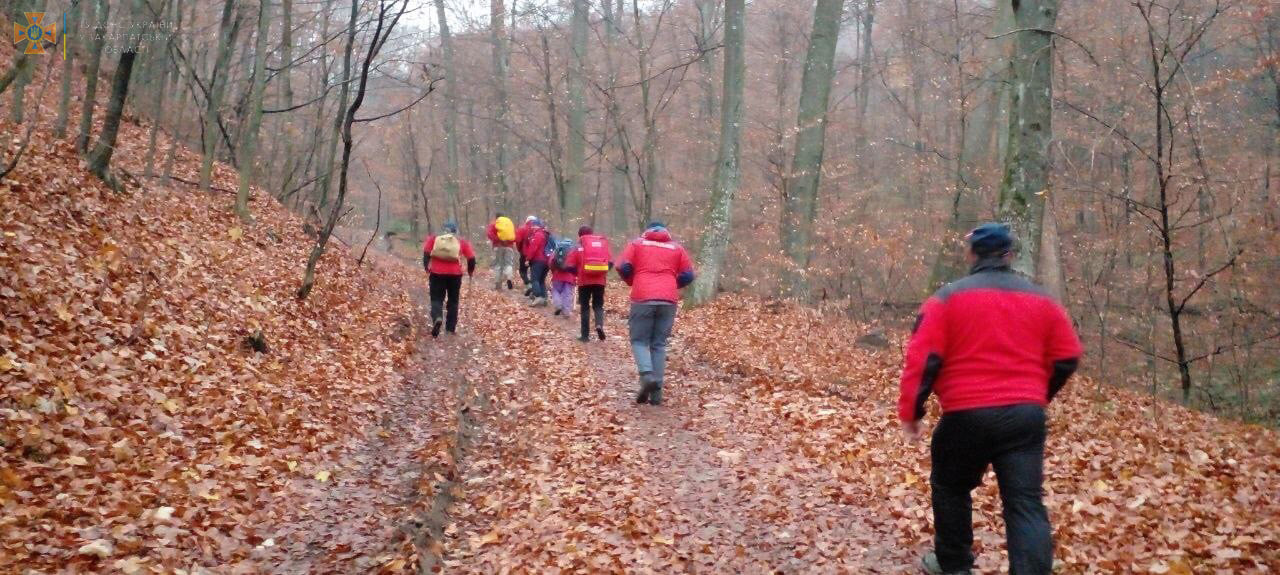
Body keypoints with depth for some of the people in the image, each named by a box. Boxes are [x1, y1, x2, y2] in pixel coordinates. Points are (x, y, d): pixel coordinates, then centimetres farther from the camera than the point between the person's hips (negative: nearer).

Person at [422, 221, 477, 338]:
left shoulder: (433, 239, 10)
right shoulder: (462, 242, 9)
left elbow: (426, 253, -1)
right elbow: (471, 258, 3)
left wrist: (426, 267, 11)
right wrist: (470, 271, 19)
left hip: (437, 273, 0)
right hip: (455, 274, 1)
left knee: (436, 299, 6)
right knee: (453, 301, 16)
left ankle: (437, 318, -23)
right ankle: (451, 328, 16)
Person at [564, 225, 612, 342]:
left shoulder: (579, 245, 0)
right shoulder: (603, 242, 8)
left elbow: (571, 265, -2)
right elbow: (610, 262, 4)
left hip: (584, 280, -2)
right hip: (600, 280, 2)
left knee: (585, 307, 10)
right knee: (598, 305, 14)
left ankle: (585, 335, 8)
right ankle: (599, 325, -14)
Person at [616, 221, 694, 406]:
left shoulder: (637, 243, 12)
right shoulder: (677, 248, 16)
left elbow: (623, 267, 1)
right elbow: (688, 276, 9)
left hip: (643, 298, -2)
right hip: (668, 300, 2)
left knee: (639, 340, 8)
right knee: (659, 344, 9)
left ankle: (647, 375, -18)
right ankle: (656, 392, 3)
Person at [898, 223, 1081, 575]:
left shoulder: (949, 297, -1)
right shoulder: (1041, 300, 11)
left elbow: (923, 358, -7)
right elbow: (1067, 358, 13)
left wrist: (910, 412, 1)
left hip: (967, 415, -2)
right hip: (1026, 416, 2)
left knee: (951, 488, 21)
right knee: (1025, 503, 0)